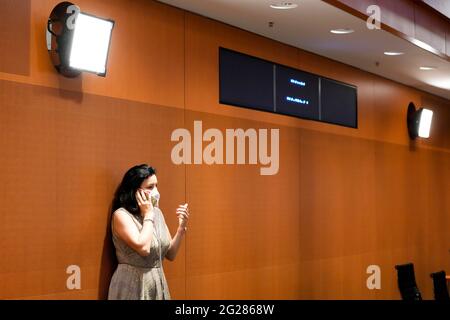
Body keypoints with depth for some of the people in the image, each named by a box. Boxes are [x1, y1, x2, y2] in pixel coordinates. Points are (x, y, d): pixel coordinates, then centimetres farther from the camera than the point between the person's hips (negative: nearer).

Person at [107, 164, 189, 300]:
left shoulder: (157, 212, 7)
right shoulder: (121, 215, -13)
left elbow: (170, 254, 10)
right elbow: (143, 248, -25)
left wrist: (182, 227, -3)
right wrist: (148, 215, -15)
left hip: (158, 283, 6)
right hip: (133, 285, -6)